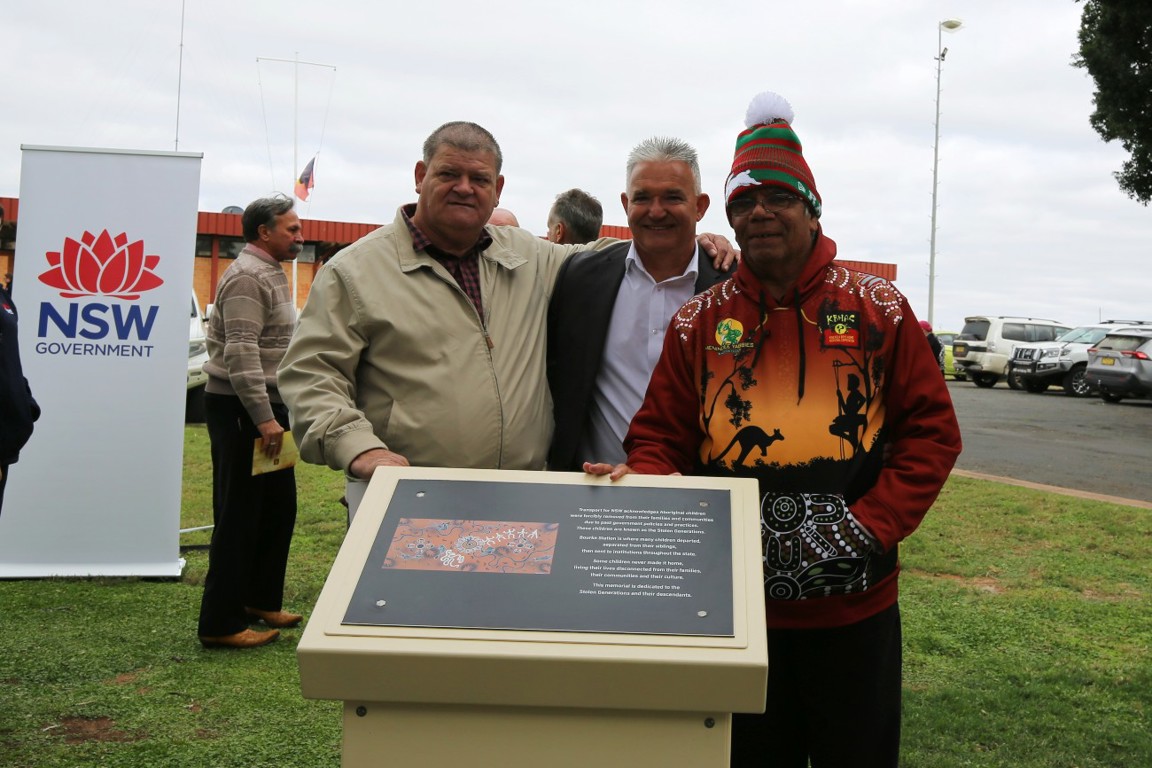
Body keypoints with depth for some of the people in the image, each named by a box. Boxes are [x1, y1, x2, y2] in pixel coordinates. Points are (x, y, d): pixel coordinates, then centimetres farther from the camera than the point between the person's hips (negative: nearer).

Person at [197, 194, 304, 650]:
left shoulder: (270, 274, 18)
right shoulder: (248, 278, -15)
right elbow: (241, 353, -24)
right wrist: (264, 418, -26)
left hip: (265, 407, 10)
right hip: (241, 409, -10)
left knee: (279, 508, 15)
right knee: (239, 517, -5)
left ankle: (261, 600, 28)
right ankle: (220, 624, 3)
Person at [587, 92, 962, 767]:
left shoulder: (878, 311, 1)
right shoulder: (700, 322, 5)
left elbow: (932, 431, 0)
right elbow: (662, 438, 6)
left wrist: (868, 528, -10)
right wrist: (644, 480, -17)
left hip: (855, 606, -1)